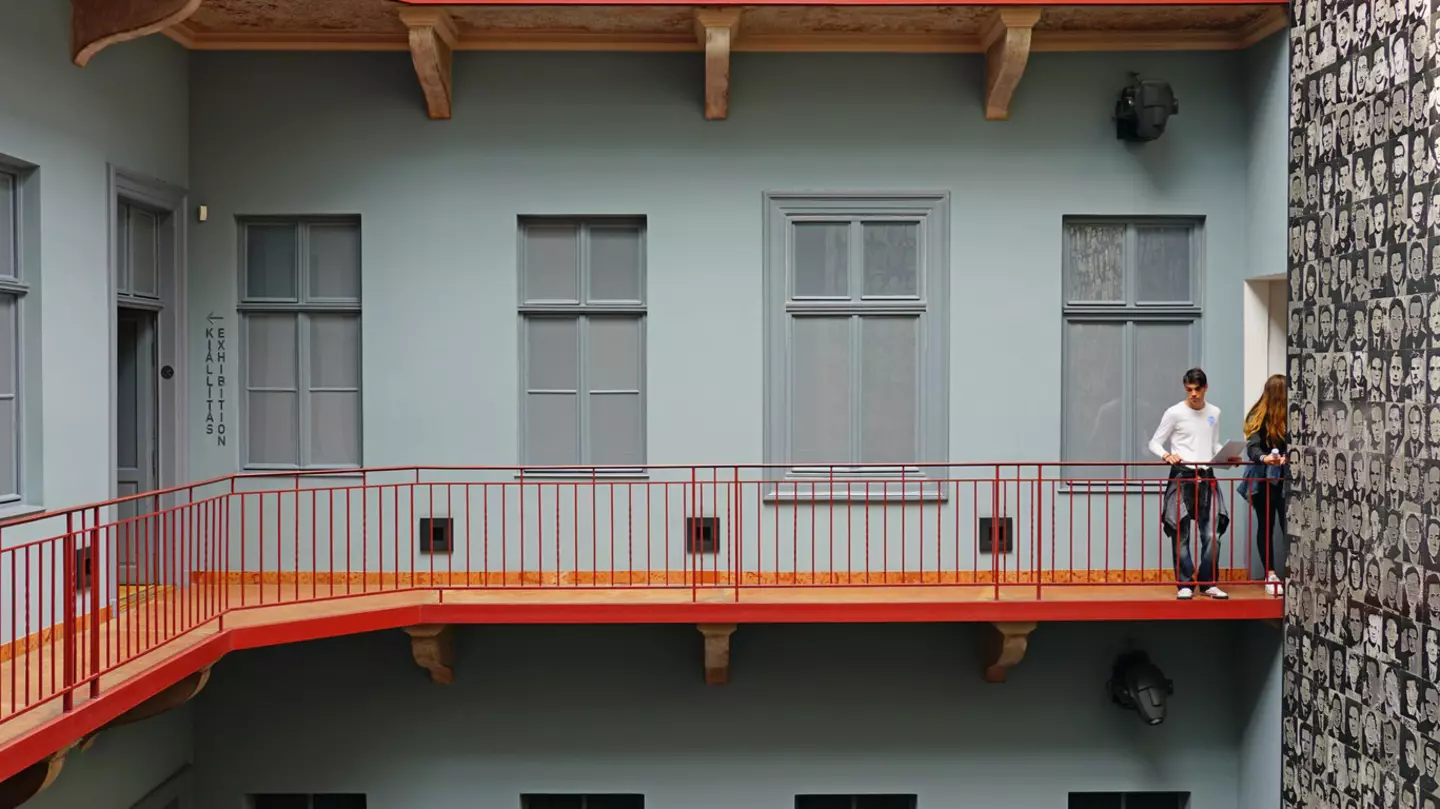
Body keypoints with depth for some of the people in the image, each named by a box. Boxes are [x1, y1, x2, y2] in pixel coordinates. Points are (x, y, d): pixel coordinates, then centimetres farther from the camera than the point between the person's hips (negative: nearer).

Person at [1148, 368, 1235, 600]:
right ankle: (1185, 584, 6)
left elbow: (1215, 445, 19)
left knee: (1211, 534, 1)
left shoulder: (1214, 413, 11)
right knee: (1181, 534, -2)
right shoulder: (1174, 413, -3)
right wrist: (1166, 455, -21)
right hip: (1182, 476, -4)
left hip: (1206, 477, 4)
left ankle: (1209, 583, 12)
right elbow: (1155, 443, -1)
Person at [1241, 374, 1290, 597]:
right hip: (1264, 479, -2)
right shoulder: (1258, 417, -7)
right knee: (1266, 526, 6)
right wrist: (1264, 458, -35)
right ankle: (1271, 576, 12)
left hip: (1286, 478, 2)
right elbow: (1252, 447, -15)